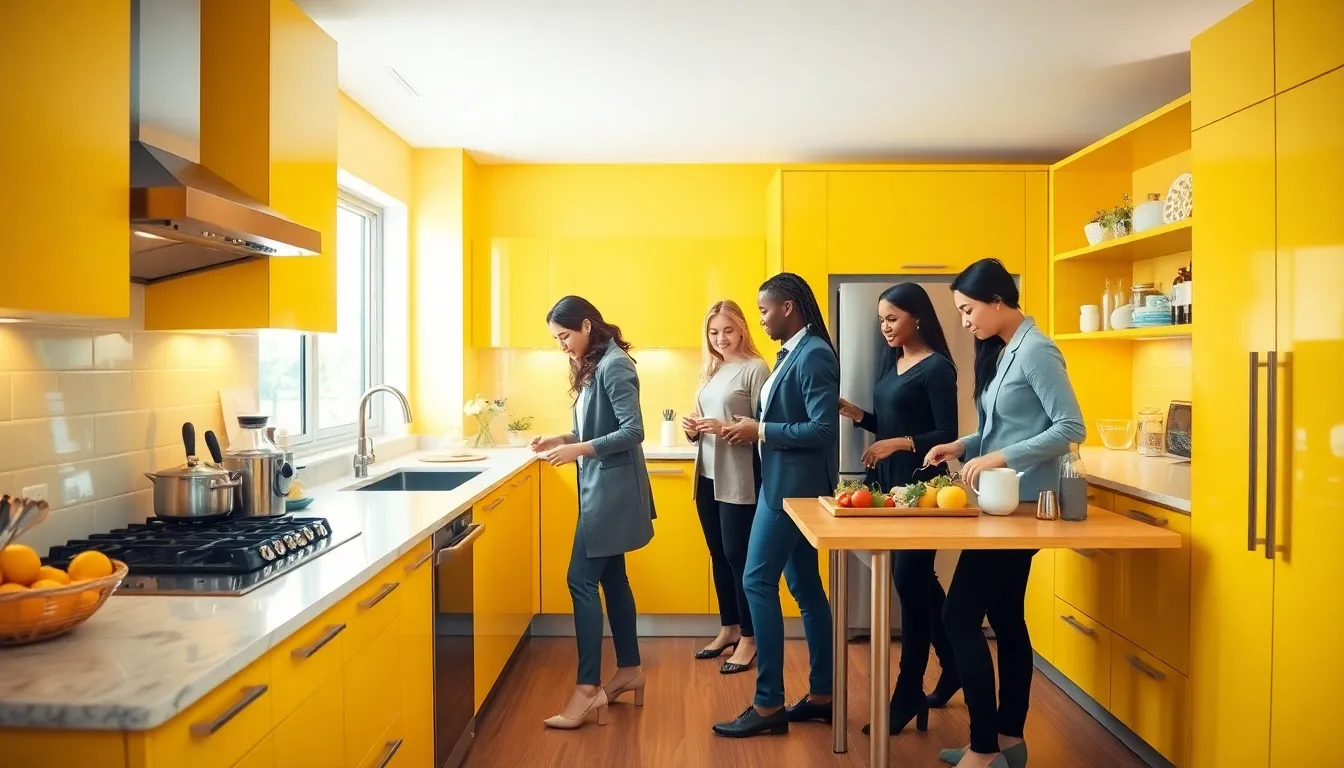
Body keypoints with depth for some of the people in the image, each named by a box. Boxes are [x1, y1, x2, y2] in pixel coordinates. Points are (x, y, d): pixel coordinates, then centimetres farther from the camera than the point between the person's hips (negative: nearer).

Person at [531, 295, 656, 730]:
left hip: (613, 489, -10)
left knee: (581, 580, -8)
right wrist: (563, 440, 2)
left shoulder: (614, 365, -16)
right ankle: (629, 670, 26)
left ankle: (589, 689, -1)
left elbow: (632, 432, -21)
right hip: (601, 488, 10)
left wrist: (579, 450, -24)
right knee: (611, 578, 14)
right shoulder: (592, 366, 13)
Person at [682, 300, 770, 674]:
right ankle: (728, 628, 29)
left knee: (739, 555, 0)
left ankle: (749, 638, 14)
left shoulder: (756, 368, -8)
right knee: (719, 555, 15)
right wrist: (693, 428, -4)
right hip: (708, 477, 7)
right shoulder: (711, 370, 14)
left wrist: (725, 428, -24)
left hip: (739, 480, -7)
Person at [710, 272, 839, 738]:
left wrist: (761, 431, -17)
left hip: (795, 486, -10)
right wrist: (754, 430, 1)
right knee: (805, 587, 13)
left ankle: (769, 705, 3)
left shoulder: (814, 354, -16)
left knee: (758, 581, -7)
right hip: (786, 483, 10)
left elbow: (824, 430, -23)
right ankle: (821, 695, 24)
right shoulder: (792, 352, 13)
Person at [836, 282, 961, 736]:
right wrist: (856, 414, 0)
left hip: (919, 485, -8)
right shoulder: (891, 362, 12)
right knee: (918, 579, 17)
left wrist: (897, 444, -25)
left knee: (910, 582, -2)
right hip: (888, 482, 8)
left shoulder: (937, 368, -11)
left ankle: (908, 696, 9)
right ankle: (952, 665, 35)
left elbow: (947, 435, -15)